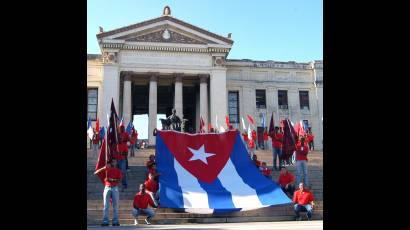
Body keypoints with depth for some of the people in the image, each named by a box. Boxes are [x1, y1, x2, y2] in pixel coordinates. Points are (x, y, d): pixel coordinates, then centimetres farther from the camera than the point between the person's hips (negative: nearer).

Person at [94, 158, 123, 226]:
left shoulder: (118, 171, 10)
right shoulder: (107, 168, 9)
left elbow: (119, 180, -1)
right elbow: (96, 172, -4)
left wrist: (113, 180, -17)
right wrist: (105, 167, -16)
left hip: (115, 188, 0)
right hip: (107, 188, 0)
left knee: (115, 205, -2)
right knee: (106, 205, -3)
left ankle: (115, 221, -1)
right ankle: (105, 221, -3)